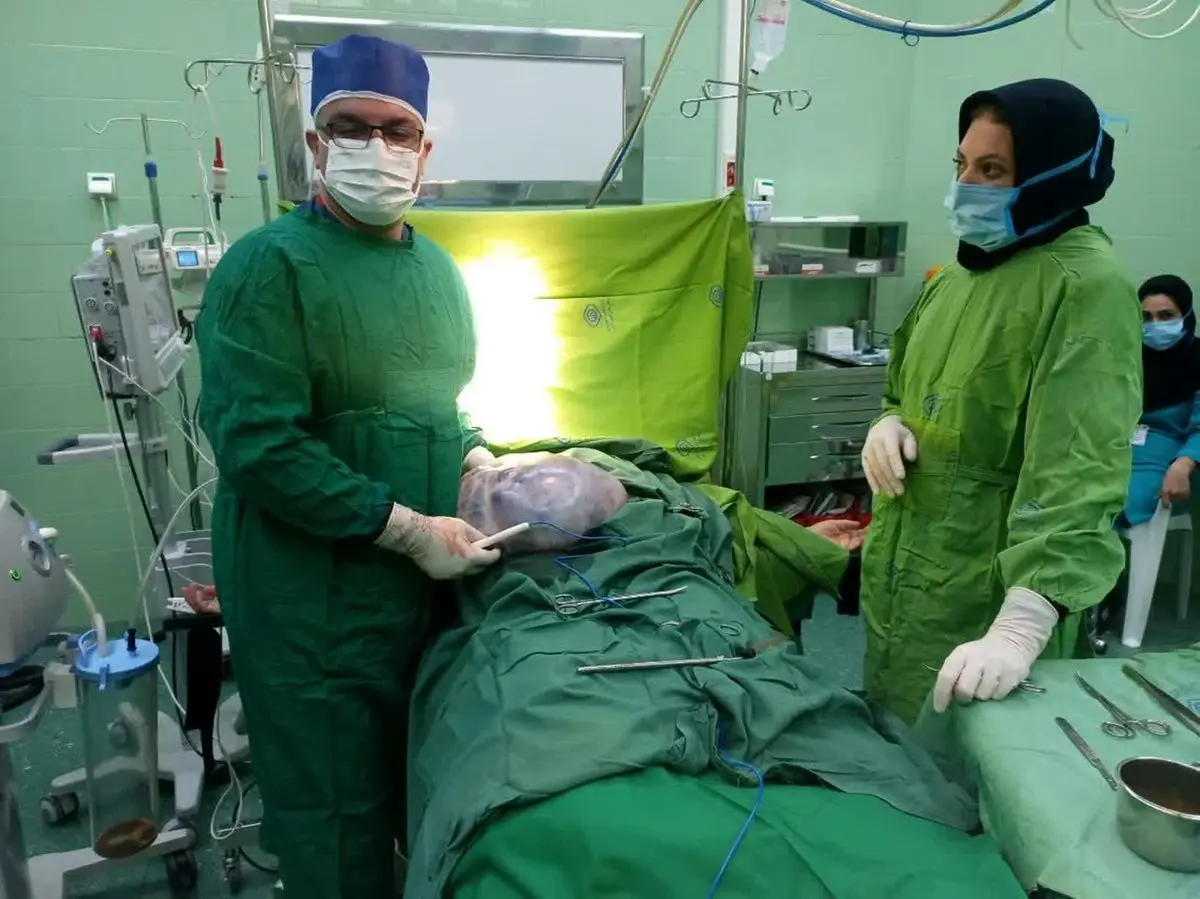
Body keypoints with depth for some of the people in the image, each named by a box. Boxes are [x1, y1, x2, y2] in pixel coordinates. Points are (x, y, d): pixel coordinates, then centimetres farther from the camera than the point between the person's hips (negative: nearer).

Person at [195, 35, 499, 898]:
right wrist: (408, 529, -20)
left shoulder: (437, 266, 10)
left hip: (429, 587, 7)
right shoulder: (269, 264, -13)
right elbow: (257, 444, -20)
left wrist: (476, 459, -1)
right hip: (315, 604, -6)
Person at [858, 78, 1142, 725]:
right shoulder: (965, 268, 9)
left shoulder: (1087, 286, -18)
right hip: (898, 577, 8)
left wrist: (1020, 629, -37)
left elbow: (1079, 470, -28)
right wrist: (889, 424, -3)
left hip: (986, 599, -8)